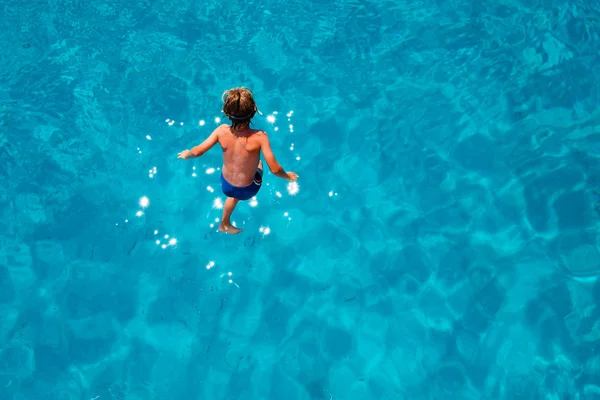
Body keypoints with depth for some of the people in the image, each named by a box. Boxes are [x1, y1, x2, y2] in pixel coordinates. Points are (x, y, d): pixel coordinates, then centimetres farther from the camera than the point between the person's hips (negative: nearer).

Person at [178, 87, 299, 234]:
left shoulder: (222, 130, -21)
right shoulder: (259, 136, -32)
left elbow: (197, 151, -12)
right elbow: (275, 169, -28)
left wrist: (186, 154, 10)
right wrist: (287, 176, -7)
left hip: (225, 184, 3)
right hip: (246, 190, -3)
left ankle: (225, 224, 61)